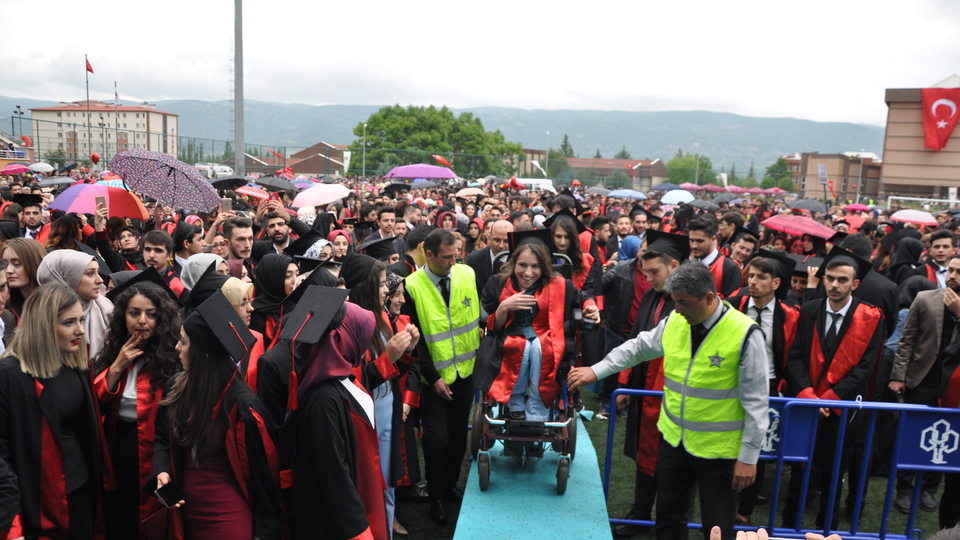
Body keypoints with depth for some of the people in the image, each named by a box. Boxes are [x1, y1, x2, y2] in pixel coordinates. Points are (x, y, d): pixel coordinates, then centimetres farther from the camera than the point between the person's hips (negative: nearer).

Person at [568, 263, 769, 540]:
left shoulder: (744, 333, -19)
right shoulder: (675, 321, -3)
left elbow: (756, 401, -15)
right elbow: (638, 347, 12)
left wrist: (749, 457, -12)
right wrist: (596, 371, 9)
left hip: (717, 449, -5)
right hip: (674, 439, 5)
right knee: (668, 517, 21)